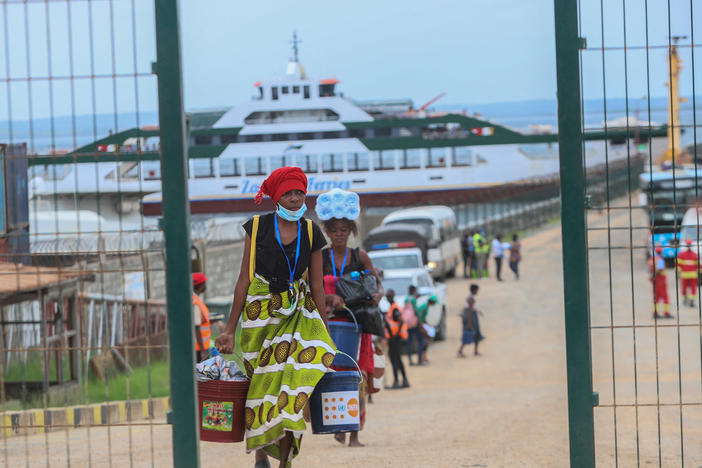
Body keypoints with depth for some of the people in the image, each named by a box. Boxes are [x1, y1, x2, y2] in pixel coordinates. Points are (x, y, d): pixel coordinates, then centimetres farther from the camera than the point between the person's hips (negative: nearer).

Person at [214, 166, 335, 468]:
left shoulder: (310, 233, 4)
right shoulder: (257, 228, 0)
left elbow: (316, 285, 8)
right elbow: (244, 279, 2)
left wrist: (324, 331, 6)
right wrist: (230, 329, 1)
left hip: (298, 314, 1)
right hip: (259, 315, -1)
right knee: (261, 385, -1)